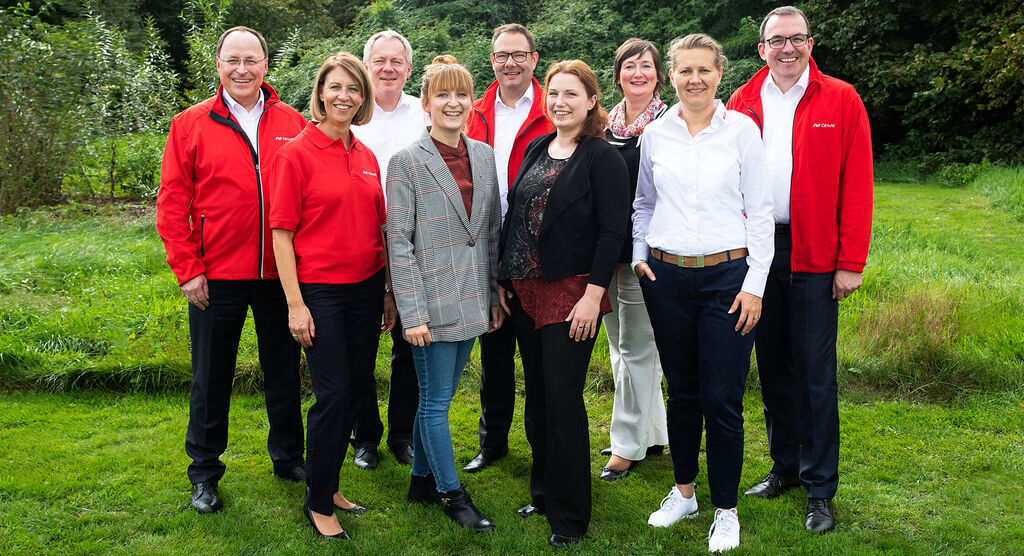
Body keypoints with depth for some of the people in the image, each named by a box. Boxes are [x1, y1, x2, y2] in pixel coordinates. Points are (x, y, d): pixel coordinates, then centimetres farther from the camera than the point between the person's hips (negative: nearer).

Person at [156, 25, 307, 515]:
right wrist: (187, 269, -7)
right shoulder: (191, 125, 0)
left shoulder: (293, 125, 3)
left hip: (279, 275, 2)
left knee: (283, 369, 14)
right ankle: (204, 473, 25)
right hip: (217, 277, -1)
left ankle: (288, 456, 33)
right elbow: (172, 204, -1)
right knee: (211, 378, 9)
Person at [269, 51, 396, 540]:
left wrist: (388, 290, 13)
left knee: (358, 389, 11)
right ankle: (318, 503, 15)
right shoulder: (297, 152, -7)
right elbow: (282, 232, -8)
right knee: (334, 395, -3)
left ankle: (327, 485, 29)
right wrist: (295, 303, -12)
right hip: (320, 291, -6)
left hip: (366, 289, 6)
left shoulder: (367, 157, 10)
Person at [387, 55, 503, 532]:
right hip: (433, 303, -5)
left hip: (472, 301, 5)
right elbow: (399, 241, -10)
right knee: (436, 400, 4)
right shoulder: (407, 162, -8)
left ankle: (422, 480, 31)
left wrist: (496, 295, 11)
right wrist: (412, 314, -14)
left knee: (437, 395, 16)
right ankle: (453, 495, 19)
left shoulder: (484, 156, 9)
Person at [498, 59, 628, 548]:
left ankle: (569, 515, 11)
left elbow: (612, 231, -12)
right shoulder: (536, 149, 12)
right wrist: (503, 280, 12)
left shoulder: (603, 158, -7)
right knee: (537, 396, 14)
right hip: (525, 291, 7)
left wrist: (592, 295, -18)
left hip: (572, 294, -6)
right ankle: (543, 492, 30)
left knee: (563, 398, -3)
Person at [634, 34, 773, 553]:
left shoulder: (742, 130, -1)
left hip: (726, 276, -3)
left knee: (722, 400, -2)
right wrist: (638, 255, 6)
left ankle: (726, 510, 15)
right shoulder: (655, 134, 7)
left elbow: (759, 211, -1)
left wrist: (755, 284, -6)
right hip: (666, 276, 3)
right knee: (681, 391, 11)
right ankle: (683, 491, 29)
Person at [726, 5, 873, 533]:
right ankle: (785, 466, 28)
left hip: (813, 255, -3)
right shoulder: (741, 103, 9)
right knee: (772, 365, 12)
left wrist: (851, 262, -8)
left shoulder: (841, 101, 1)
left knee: (815, 373, 0)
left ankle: (819, 489, 11)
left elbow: (856, 185, -3)